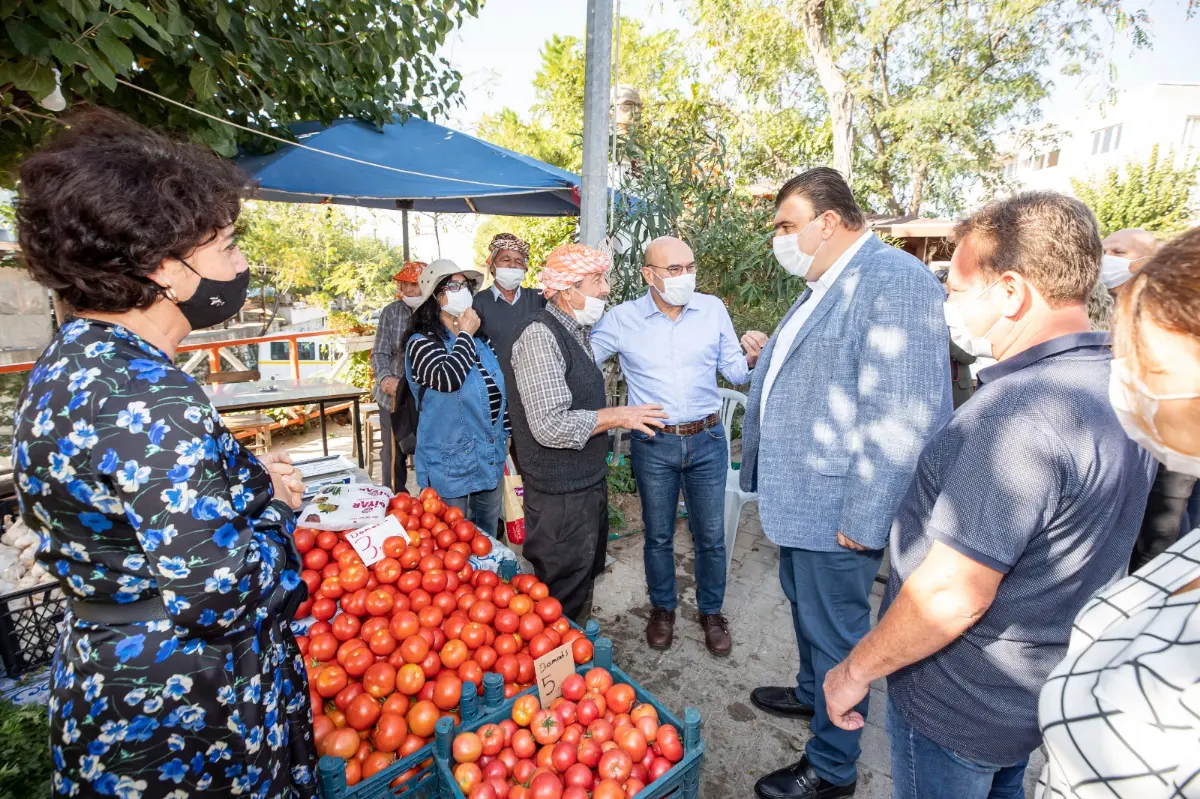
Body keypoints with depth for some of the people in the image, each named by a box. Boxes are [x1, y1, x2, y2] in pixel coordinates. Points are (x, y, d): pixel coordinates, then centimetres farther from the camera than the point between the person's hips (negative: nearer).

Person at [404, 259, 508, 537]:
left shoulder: (480, 340, 8)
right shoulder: (421, 342, -12)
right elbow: (447, 378, -32)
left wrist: (505, 435, 17)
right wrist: (465, 335, -18)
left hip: (492, 460, 6)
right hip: (450, 465, -6)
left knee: (488, 537, 21)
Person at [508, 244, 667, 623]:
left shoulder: (577, 332, 11)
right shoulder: (539, 334, -20)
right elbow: (550, 426, -28)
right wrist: (618, 416, -19)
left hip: (589, 482, 10)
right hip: (560, 495, -10)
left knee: (586, 578, 24)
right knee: (564, 599, 6)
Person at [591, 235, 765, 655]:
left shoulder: (713, 309, -1)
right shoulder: (623, 318, -5)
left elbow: (734, 371, 3)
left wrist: (753, 358, -17)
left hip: (707, 440, 1)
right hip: (653, 446, -1)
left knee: (711, 536, 12)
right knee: (658, 535, 15)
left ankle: (711, 611, 36)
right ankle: (662, 609, 38)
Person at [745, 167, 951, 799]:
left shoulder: (895, 280, -20)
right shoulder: (824, 287, 12)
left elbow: (902, 419, -25)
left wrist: (864, 521, -23)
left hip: (838, 510, -9)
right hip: (799, 499, 9)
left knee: (835, 633, 8)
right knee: (805, 604, 26)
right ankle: (811, 695, 51)